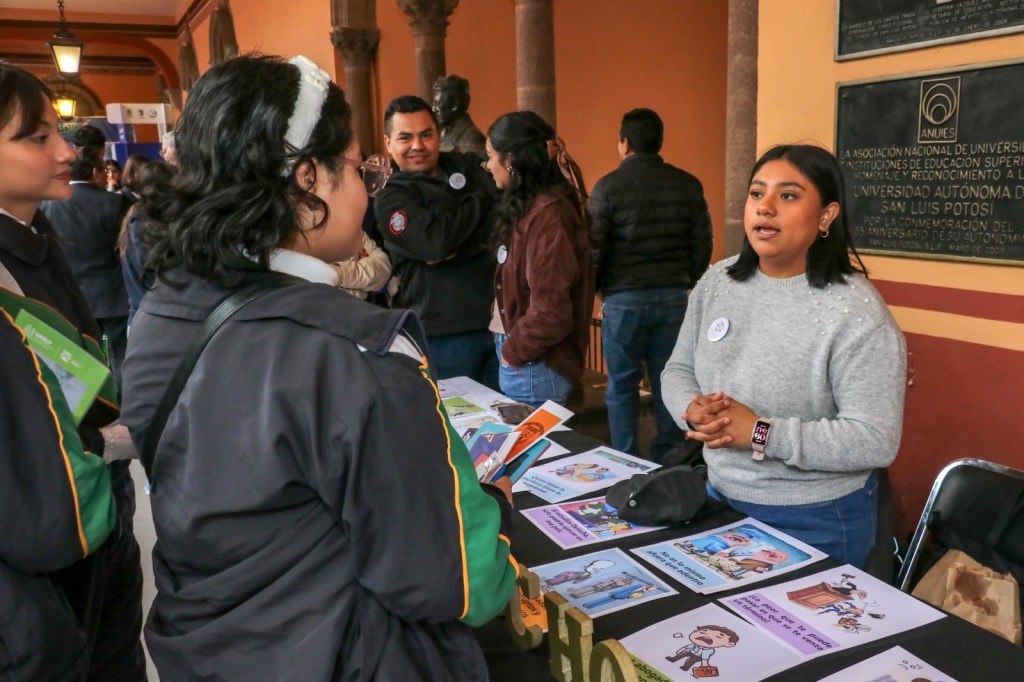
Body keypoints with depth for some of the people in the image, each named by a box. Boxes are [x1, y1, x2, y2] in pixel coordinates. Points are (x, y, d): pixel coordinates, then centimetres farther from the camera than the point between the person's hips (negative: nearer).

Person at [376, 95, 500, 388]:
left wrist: (459, 247, -16)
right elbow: (435, 242, -19)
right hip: (443, 336, -3)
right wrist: (480, 199, -5)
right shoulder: (390, 200, -2)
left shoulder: (467, 166, 9)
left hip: (499, 319, 4)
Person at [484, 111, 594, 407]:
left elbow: (551, 313, -24)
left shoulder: (546, 215, -19)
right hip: (527, 365, 9)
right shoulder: (529, 207, 9)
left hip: (533, 369, -9)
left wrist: (513, 350, -11)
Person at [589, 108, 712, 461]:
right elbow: (702, 245, 6)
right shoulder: (688, 185, 4)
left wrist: (596, 292, 9)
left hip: (624, 299, -3)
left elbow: (595, 247, -6)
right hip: (674, 298, 3)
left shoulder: (608, 186, -7)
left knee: (622, 385, 7)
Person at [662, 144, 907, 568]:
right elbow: (678, 370, 5)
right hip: (719, 500, 6)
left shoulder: (855, 311, -20)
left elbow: (875, 441, -22)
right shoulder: (717, 282, -1)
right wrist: (694, 413, -17)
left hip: (814, 523, -5)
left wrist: (759, 434, -27)